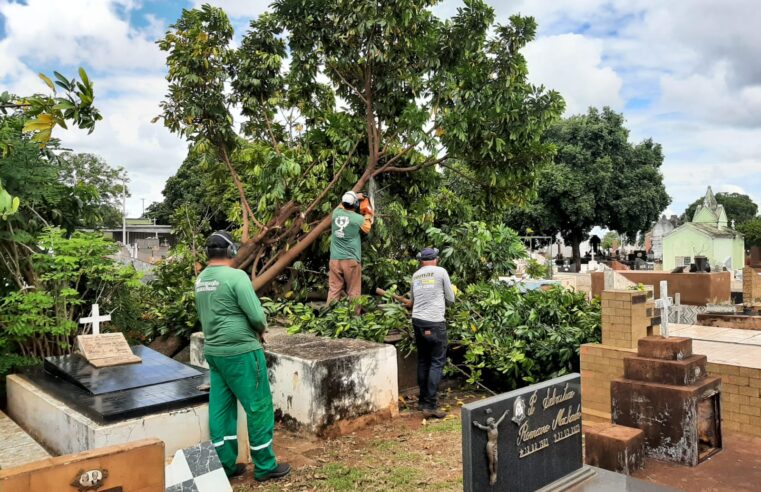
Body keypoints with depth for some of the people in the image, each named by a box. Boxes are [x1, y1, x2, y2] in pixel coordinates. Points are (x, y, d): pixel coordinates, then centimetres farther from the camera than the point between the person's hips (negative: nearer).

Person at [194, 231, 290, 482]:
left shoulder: (201, 280, 8)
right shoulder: (236, 276, -17)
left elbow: (204, 314, 14)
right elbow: (256, 315, -19)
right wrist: (261, 330, 1)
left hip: (213, 352, 8)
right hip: (241, 352, -8)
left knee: (220, 409, 13)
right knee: (259, 407, 4)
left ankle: (225, 465, 23)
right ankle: (265, 466, 14)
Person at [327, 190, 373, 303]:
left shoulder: (336, 213, 2)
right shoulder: (358, 218, -9)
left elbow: (342, 205, 27)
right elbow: (367, 229, 12)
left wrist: (354, 197, 36)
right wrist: (368, 217, 26)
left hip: (335, 259, 4)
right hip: (351, 260, -4)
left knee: (333, 290, 6)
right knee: (354, 292, 3)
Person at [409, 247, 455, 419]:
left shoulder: (415, 275, 11)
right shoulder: (441, 271, -1)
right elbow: (450, 299, 5)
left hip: (417, 321, 5)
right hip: (435, 322, -5)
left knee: (423, 361, 15)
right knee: (437, 363, -1)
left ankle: (423, 401, 22)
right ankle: (430, 405, -4)